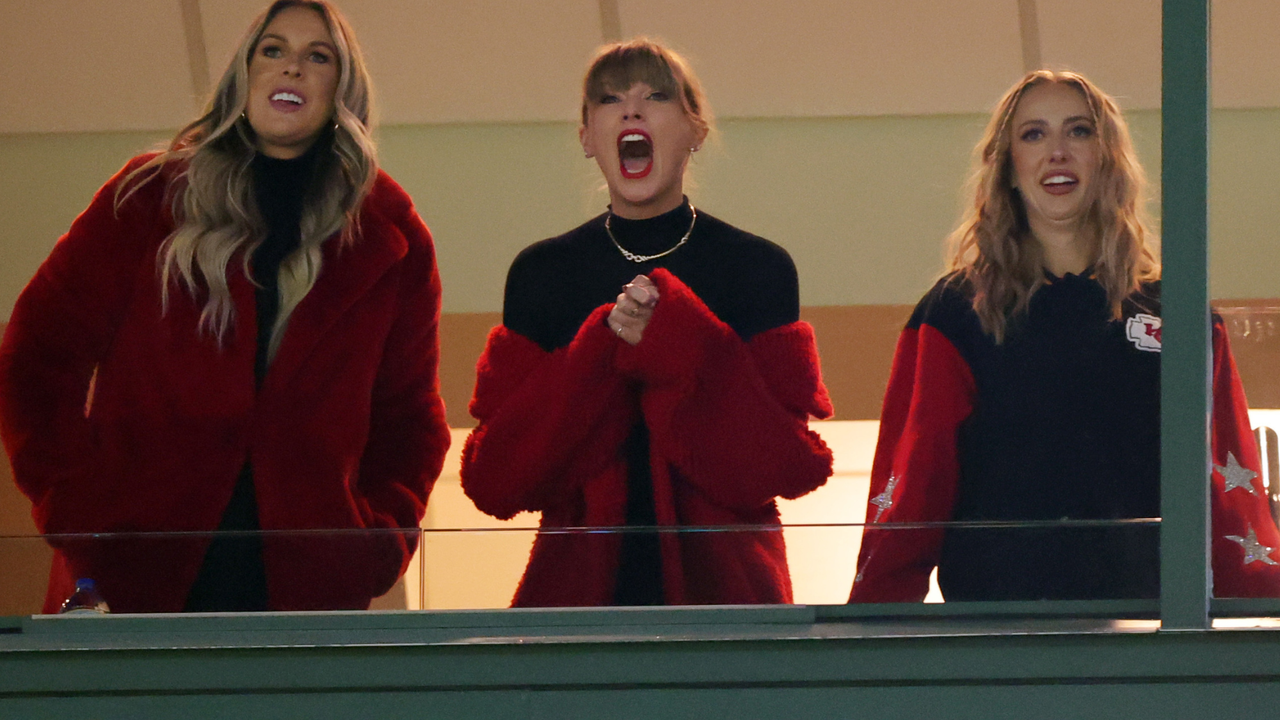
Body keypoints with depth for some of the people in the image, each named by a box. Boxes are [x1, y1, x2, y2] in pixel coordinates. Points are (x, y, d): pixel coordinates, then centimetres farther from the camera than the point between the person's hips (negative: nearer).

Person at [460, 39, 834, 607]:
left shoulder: (757, 268, 2)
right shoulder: (541, 274, 6)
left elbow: (785, 467, -7)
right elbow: (494, 481, -3)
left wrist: (676, 343, -15)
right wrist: (603, 352, -14)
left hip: (723, 589, -1)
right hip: (579, 591, 1)